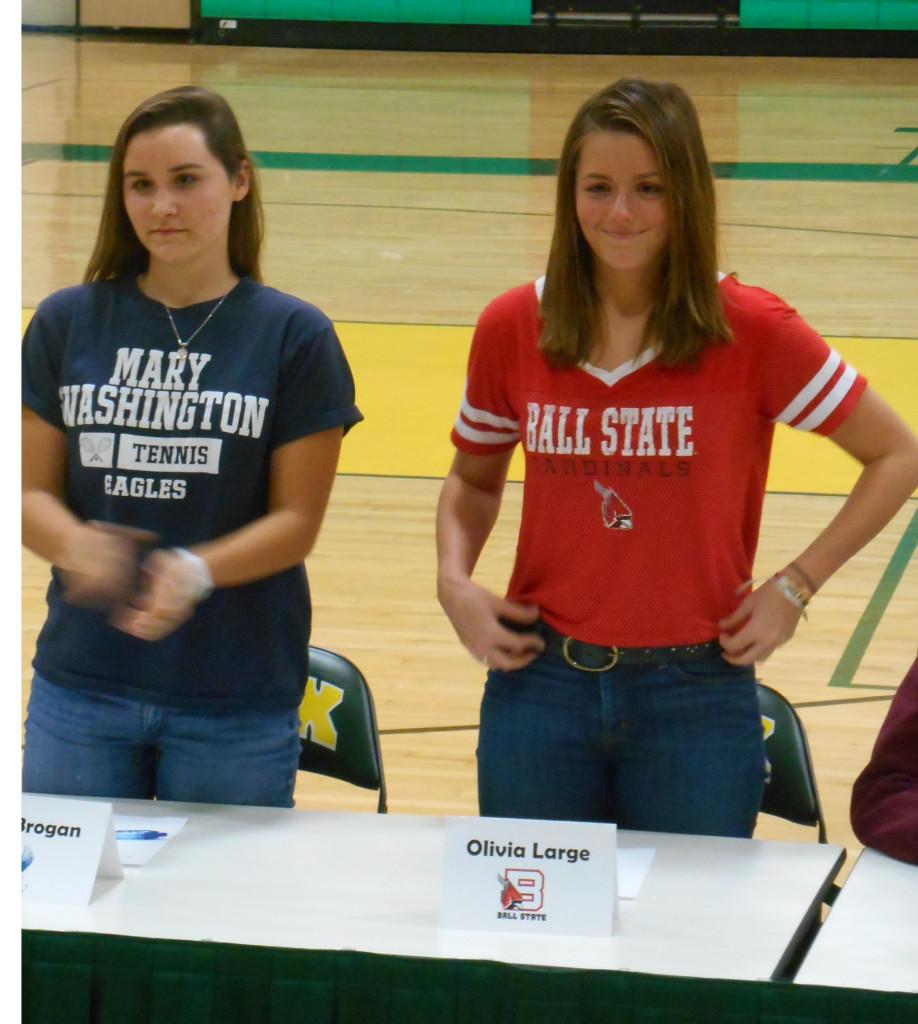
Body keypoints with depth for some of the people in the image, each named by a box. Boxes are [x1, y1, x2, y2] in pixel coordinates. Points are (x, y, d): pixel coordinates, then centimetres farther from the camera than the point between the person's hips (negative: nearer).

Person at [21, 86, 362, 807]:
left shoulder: (295, 336, -4)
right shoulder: (67, 322, 2)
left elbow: (298, 520, -6)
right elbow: (33, 490, 2)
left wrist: (196, 571, -24)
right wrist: (75, 544, -21)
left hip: (238, 703, -2)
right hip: (80, 690, 2)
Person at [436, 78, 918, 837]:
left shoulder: (751, 333, -8)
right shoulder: (511, 330, 0)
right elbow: (473, 480, 17)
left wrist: (795, 585, -6)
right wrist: (453, 581, -1)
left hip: (695, 697, -2)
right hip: (542, 689, 2)